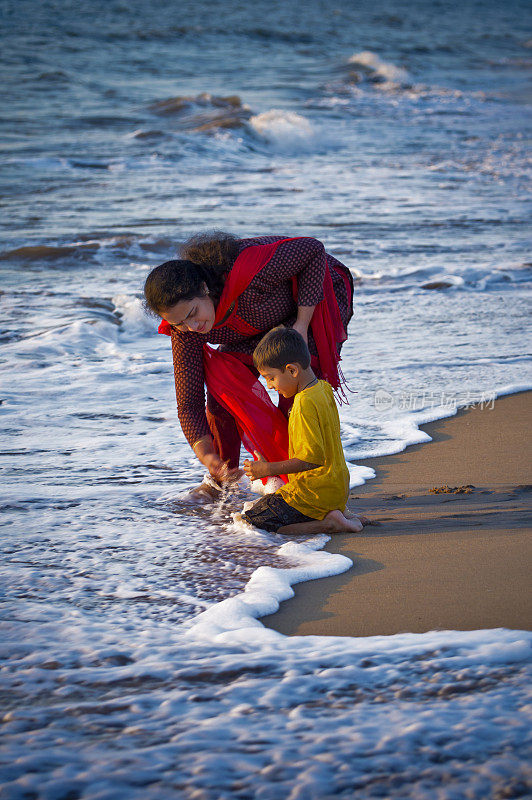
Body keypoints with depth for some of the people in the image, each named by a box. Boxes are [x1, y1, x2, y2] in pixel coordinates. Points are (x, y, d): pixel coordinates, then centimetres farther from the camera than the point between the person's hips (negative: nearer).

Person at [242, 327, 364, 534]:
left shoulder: (305, 404, -21)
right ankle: (339, 513, 7)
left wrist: (268, 469, -19)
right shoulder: (324, 389, 8)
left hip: (314, 493, -10)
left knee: (252, 521, -9)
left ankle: (327, 523, -14)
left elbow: (312, 458, -25)